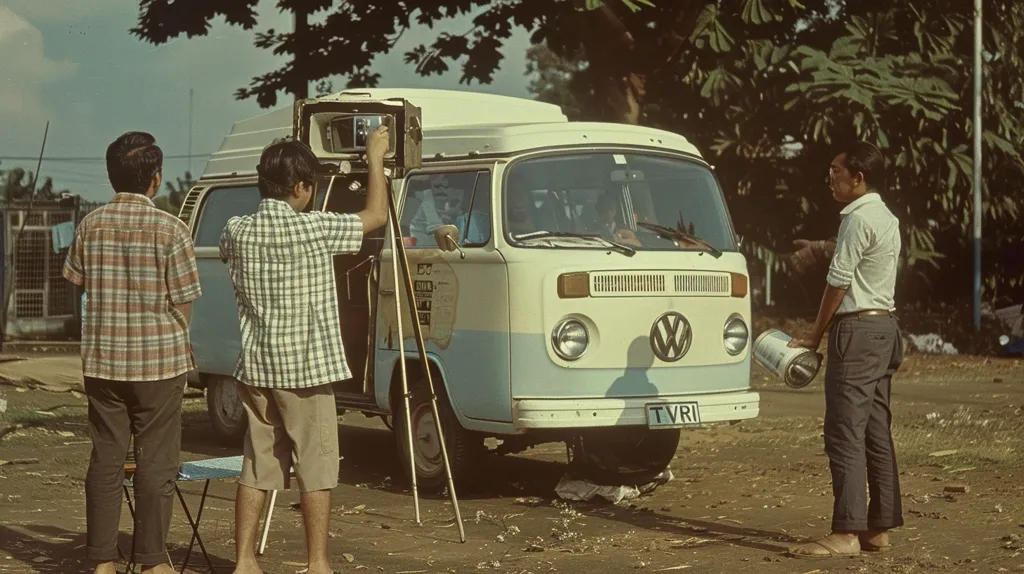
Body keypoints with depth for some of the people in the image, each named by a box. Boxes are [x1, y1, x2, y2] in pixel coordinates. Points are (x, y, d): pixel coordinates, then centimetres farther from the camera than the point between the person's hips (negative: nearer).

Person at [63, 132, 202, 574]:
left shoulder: (91, 226, 1)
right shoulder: (170, 230, -11)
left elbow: (77, 280, 15)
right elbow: (183, 304, -7)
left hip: (102, 359, 4)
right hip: (159, 360, -4)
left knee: (105, 459, 10)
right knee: (156, 463, 4)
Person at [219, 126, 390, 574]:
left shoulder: (237, 232, 3)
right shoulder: (312, 229, -13)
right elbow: (376, 216, -3)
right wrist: (375, 159, 11)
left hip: (256, 369, 6)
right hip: (306, 369, -5)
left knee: (255, 467, 10)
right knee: (316, 469, 3)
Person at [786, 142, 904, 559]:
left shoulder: (858, 219, -14)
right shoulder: (886, 218, 17)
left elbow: (838, 282, -13)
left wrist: (815, 335, -3)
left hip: (858, 330, -10)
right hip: (884, 326, 10)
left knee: (846, 433, -11)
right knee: (876, 432, 10)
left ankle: (847, 532, -13)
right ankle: (880, 527, 13)